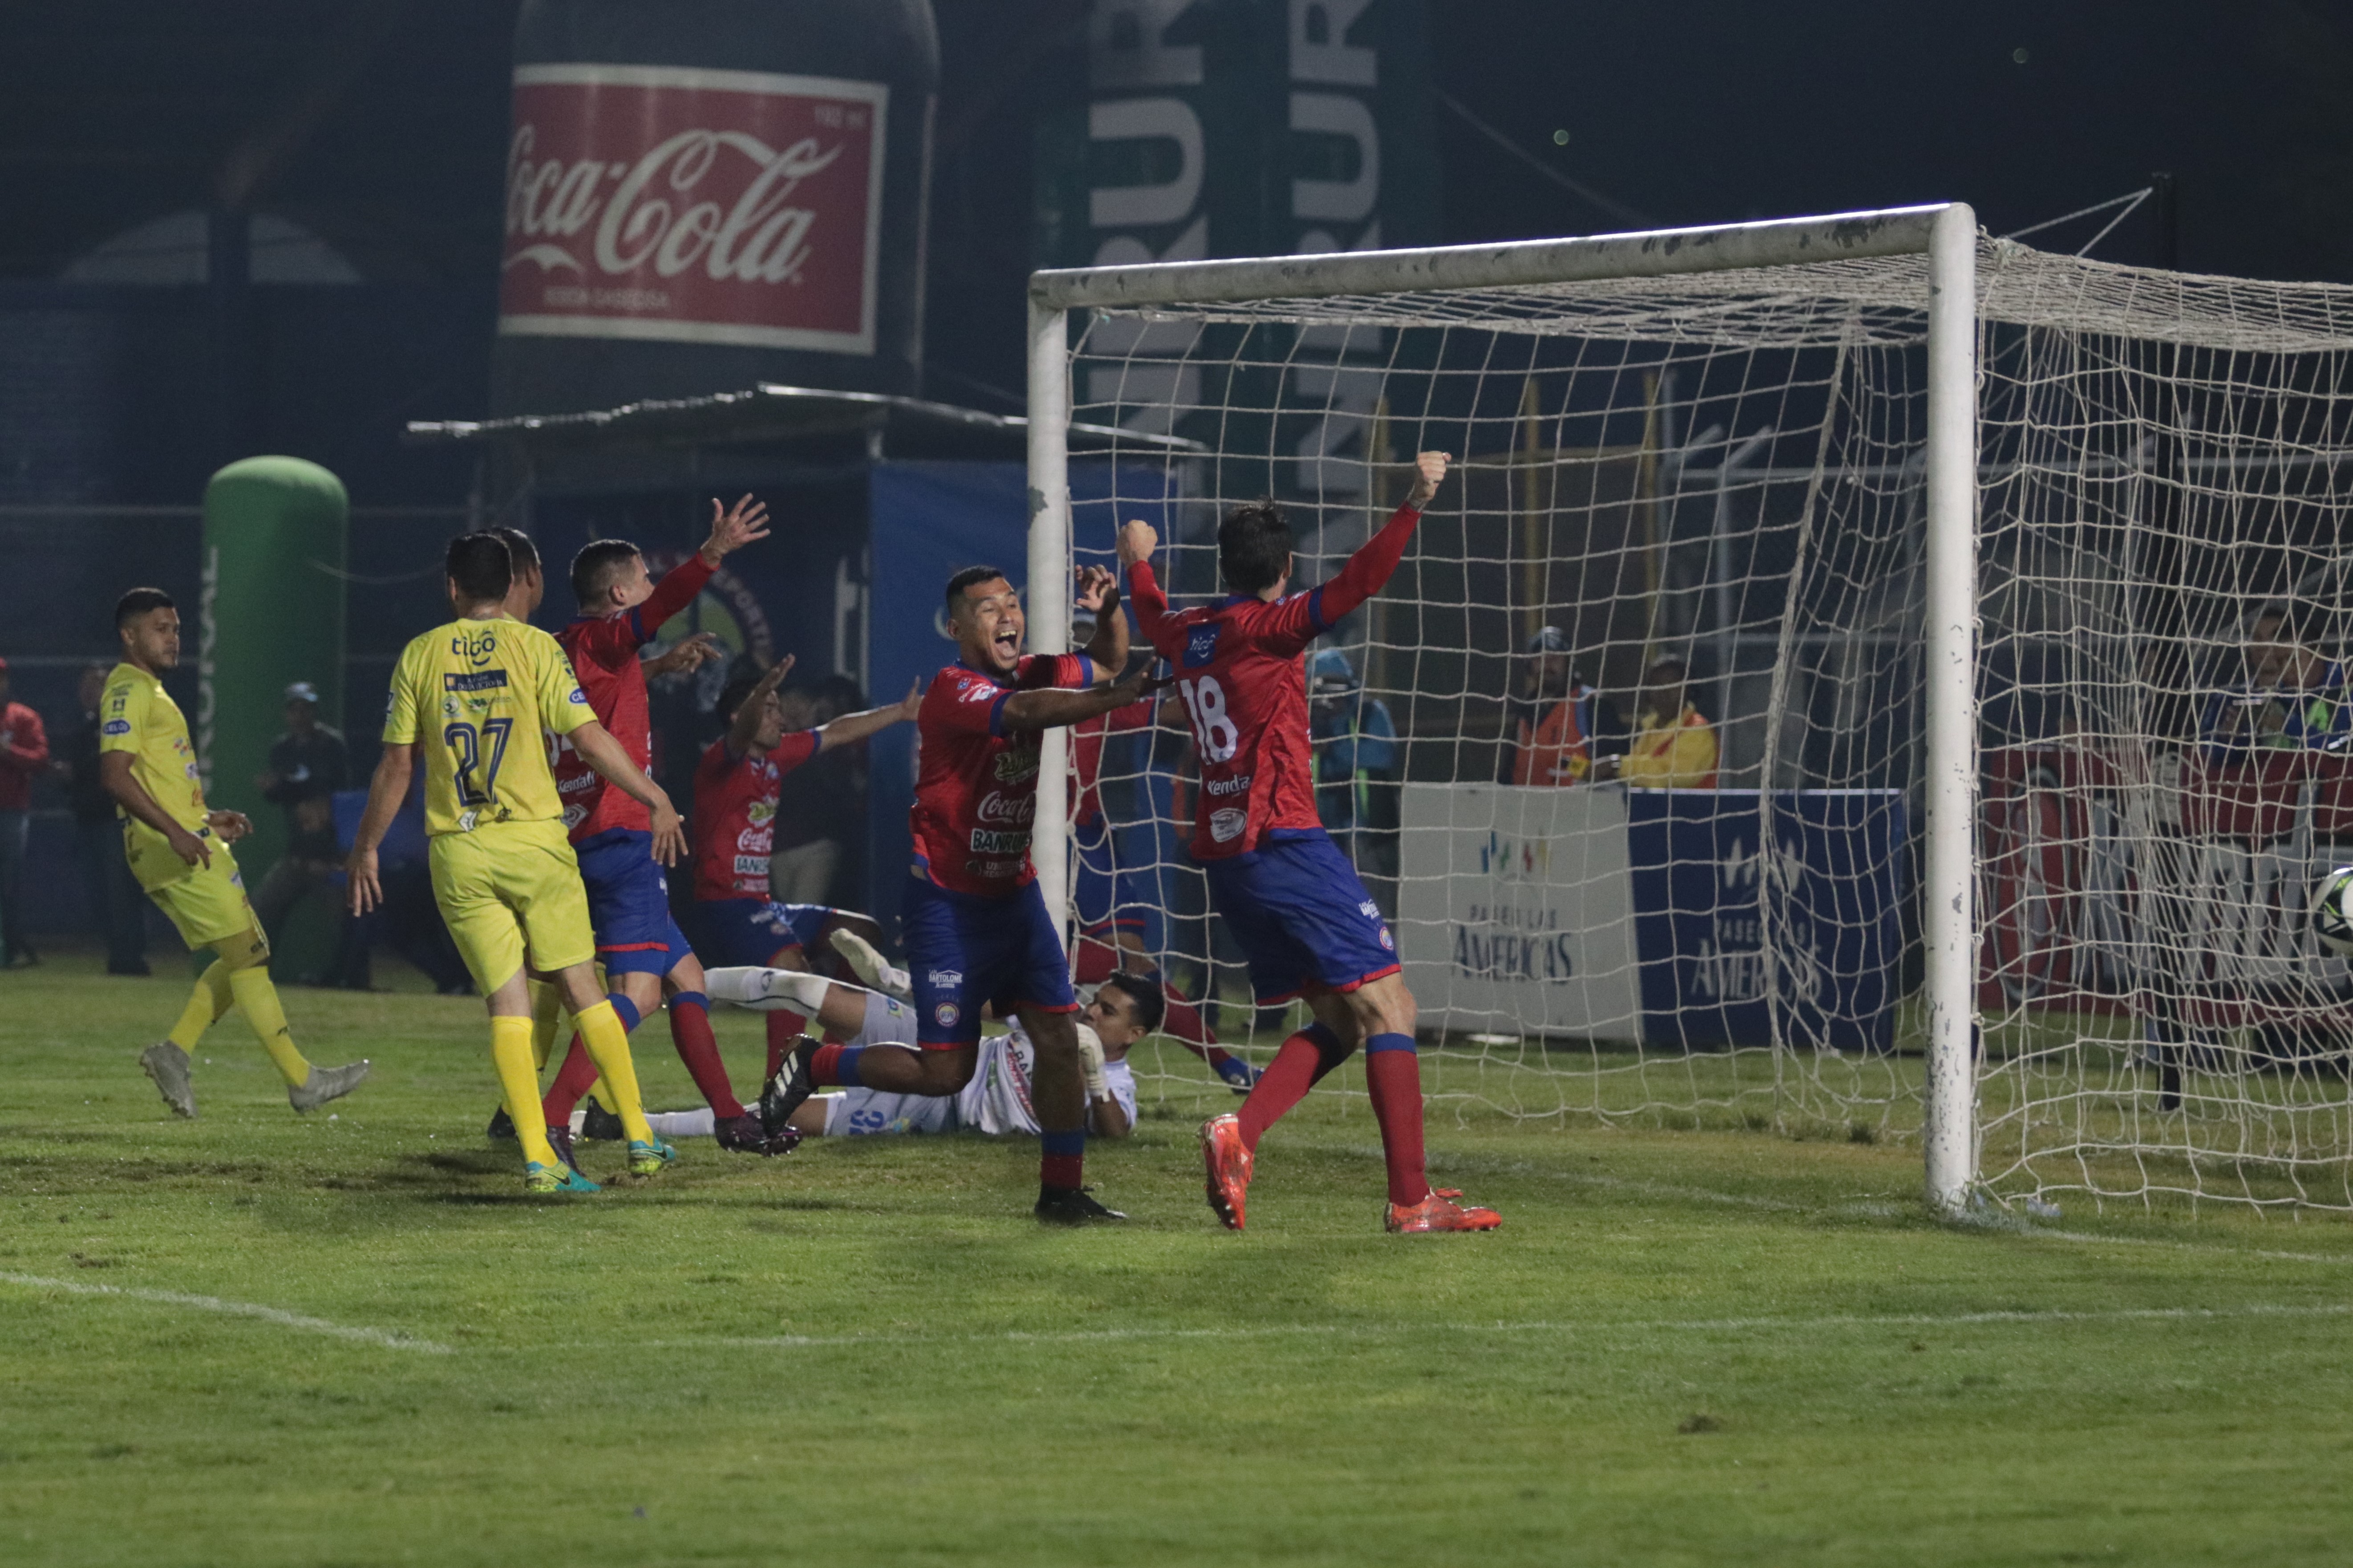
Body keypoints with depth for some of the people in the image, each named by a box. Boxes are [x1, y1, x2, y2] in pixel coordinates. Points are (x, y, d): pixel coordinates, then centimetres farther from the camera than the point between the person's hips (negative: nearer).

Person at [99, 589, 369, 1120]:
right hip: (170, 848, -10)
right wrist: (175, 831, -28)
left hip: (188, 840, 10)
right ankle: (301, 1081, -7)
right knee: (246, 954, -9)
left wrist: (207, 819, 20)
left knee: (246, 956, 10)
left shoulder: (150, 692, 22)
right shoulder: (129, 690, -10)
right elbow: (115, 774, -22)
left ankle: (173, 1052, 7)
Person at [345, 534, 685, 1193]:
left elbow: (396, 766, 5)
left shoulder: (420, 656, 4)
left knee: (506, 1003, 1)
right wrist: (655, 797, 3)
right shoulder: (533, 646, -1)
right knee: (582, 990, 8)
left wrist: (365, 848, 15)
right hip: (534, 841, -1)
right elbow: (588, 738, -6)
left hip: (458, 854, 1)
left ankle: (538, 1157, -8)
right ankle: (640, 1139, 8)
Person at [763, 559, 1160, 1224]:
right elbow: (1026, 712, -38)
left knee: (1058, 1040, -4)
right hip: (948, 901, -7)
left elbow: (1107, 665, 20)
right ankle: (814, 1067, 18)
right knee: (945, 1071, -4)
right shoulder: (954, 691, -19)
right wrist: (1128, 693, -47)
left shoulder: (1032, 673, 4)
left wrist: (1108, 611, -3)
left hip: (1014, 891, 7)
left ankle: (1062, 1191, 5)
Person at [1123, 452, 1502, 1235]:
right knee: (1387, 1006, -8)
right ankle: (1411, 1199, -16)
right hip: (1284, 842, -8)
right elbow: (1354, 584, -23)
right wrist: (1413, 506, -27)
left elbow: (1153, 616, 38)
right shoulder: (1265, 628, -7)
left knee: (1340, 1019, 12)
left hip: (1224, 859, 8)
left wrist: (1138, 562, 58)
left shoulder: (1187, 634, 13)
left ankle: (1239, 1132, -8)